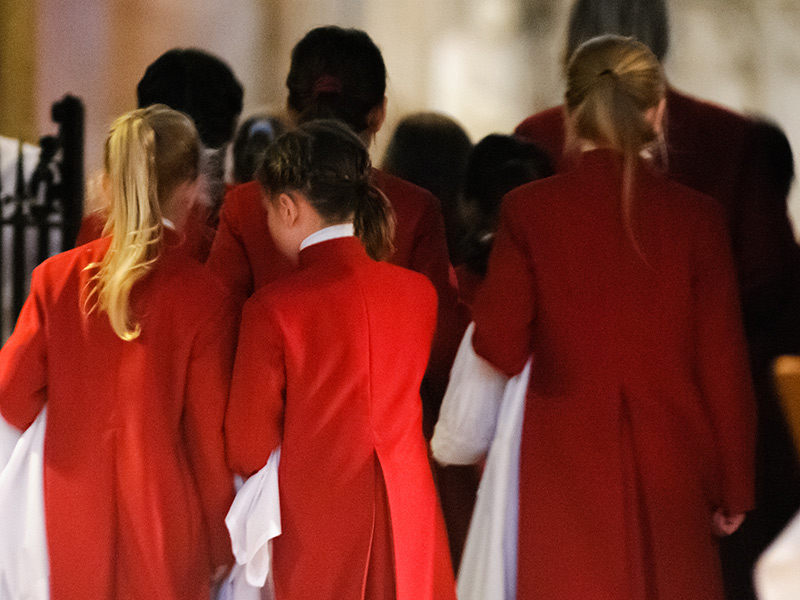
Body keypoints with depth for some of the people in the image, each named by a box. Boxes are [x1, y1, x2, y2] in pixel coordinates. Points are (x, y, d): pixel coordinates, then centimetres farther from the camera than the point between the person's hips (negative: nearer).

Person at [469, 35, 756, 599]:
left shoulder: (529, 208, -5)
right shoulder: (696, 216, -4)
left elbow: (499, 345, -6)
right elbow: (724, 362, -2)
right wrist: (733, 487, 7)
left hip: (566, 465, -1)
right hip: (671, 468, 1)